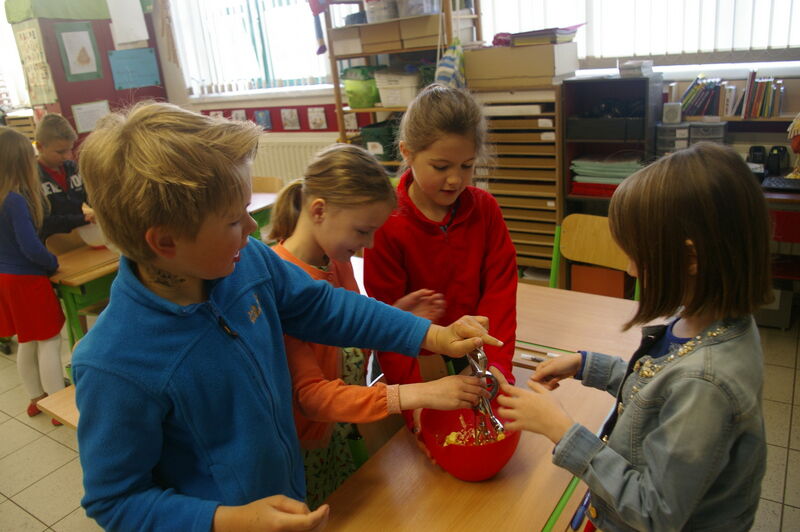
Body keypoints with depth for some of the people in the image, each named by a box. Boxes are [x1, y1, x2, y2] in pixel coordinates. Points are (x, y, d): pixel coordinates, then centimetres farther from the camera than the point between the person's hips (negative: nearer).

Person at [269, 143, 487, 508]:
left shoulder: (336, 258, -4)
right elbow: (309, 395, -30)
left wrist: (393, 315, -12)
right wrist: (415, 395, -38)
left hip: (344, 426, 7)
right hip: (308, 447, -7)